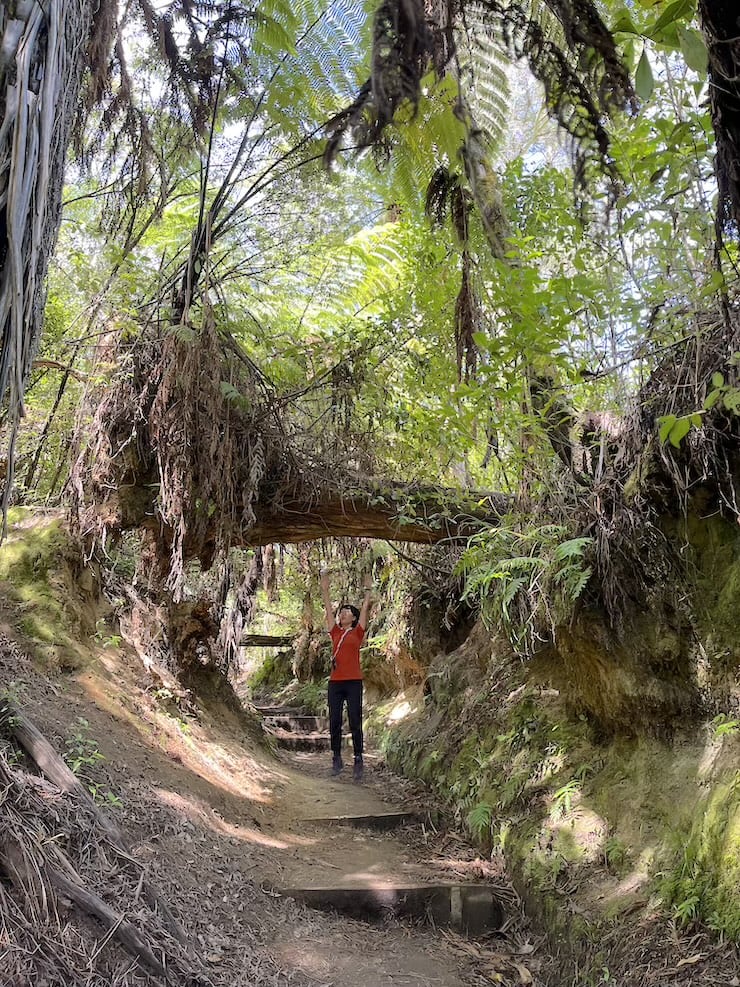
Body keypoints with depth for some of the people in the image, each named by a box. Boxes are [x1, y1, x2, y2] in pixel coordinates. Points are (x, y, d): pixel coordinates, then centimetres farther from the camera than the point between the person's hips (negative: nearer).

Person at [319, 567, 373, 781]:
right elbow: (328, 608, 12)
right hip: (335, 683, 4)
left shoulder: (357, 632, 4)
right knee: (334, 723, 7)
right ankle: (336, 759, 19)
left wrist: (368, 589, 7)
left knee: (355, 723, -2)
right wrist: (325, 588, 12)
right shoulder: (335, 632, 11)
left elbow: (365, 608, 5)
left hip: (353, 682, -3)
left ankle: (358, 761, 3)